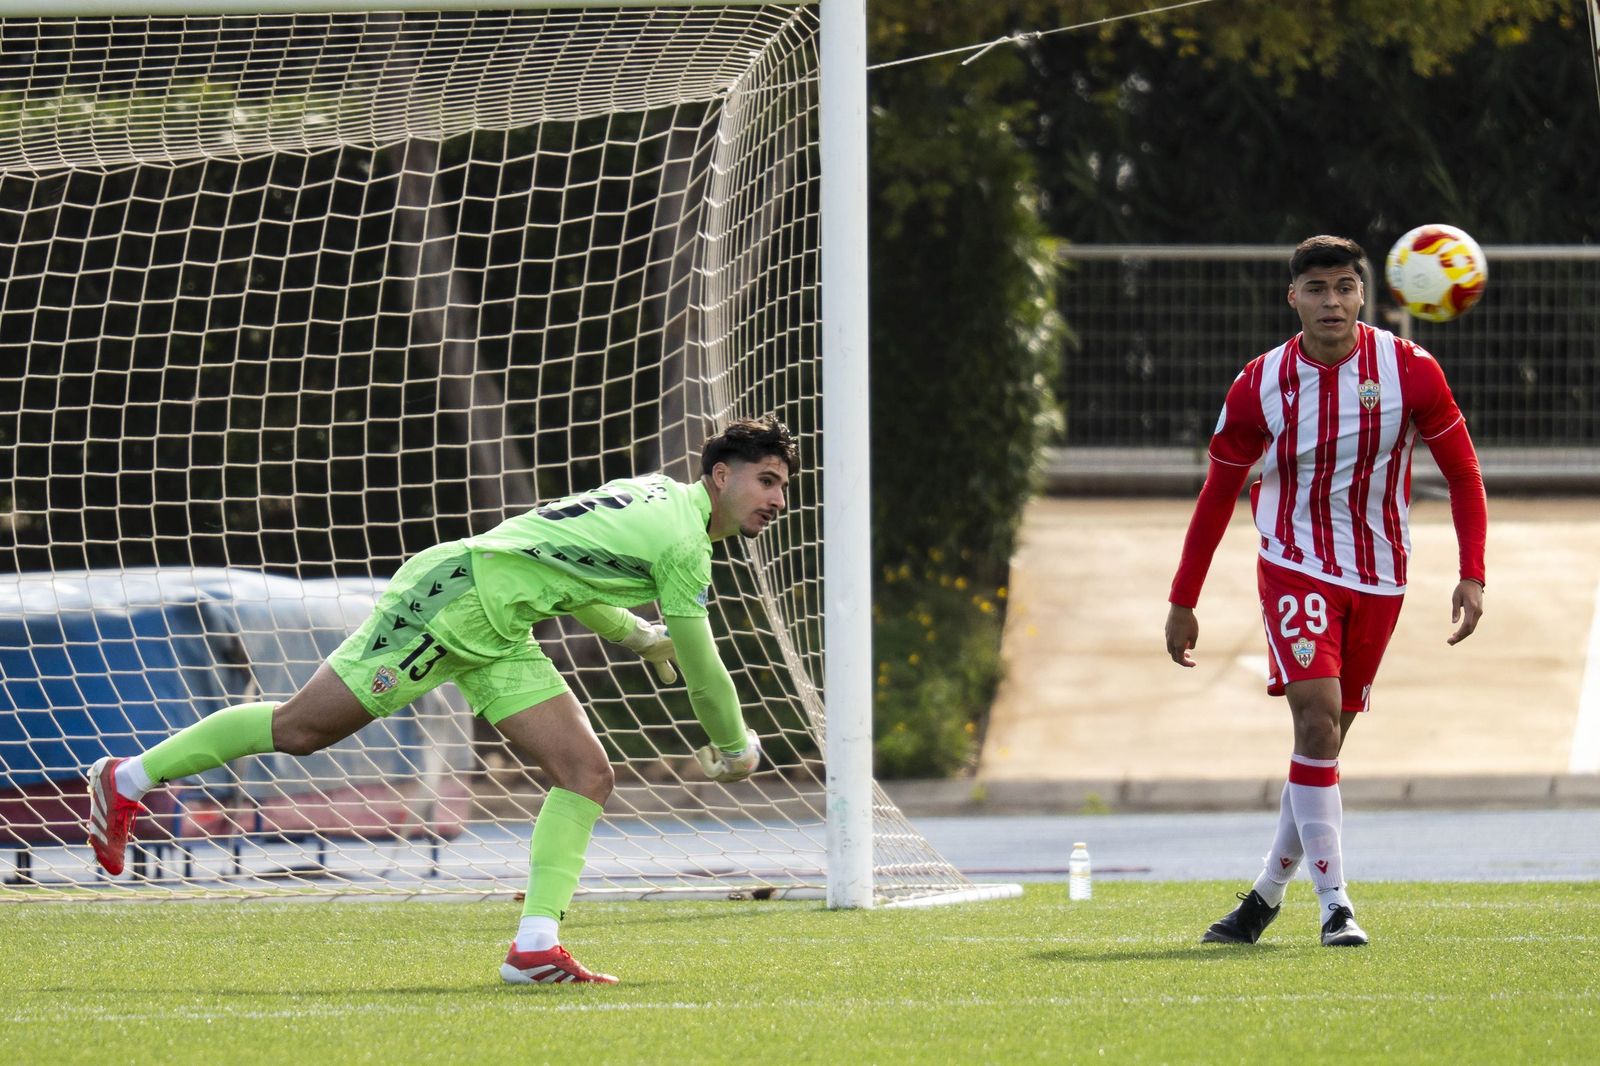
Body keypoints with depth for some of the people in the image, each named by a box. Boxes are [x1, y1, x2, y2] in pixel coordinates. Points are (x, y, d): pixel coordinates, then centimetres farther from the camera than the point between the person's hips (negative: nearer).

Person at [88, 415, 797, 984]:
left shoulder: (655, 495, 14)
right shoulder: (685, 546, -16)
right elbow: (703, 671, -10)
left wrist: (636, 633, 34)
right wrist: (734, 746, 7)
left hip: (495, 639, 10)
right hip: (453, 594, -10)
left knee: (586, 775, -5)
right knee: (300, 727, -6)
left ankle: (536, 946, -11)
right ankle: (129, 778, 9)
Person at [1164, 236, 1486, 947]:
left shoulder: (1409, 371, -8)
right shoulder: (1260, 385, -8)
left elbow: (1463, 474, 1)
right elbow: (1218, 494, 4)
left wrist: (1471, 576, -10)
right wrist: (1184, 601, 4)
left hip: (1378, 579, 2)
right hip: (1294, 564, -2)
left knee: (1325, 740, 6)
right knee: (1318, 717, -19)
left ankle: (1267, 894, 21)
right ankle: (1334, 904, -18)